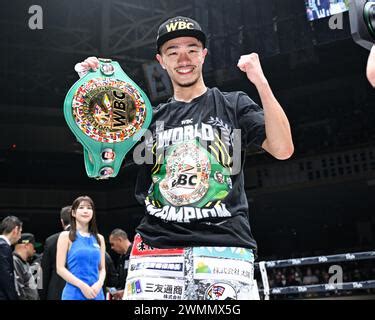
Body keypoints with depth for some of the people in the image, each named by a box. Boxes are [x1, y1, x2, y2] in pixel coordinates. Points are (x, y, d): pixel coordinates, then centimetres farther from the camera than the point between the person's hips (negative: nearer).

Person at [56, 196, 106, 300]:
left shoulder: (99, 238, 15)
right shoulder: (66, 236, 3)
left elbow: (102, 268, 13)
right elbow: (60, 268, -4)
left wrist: (99, 283, -8)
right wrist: (82, 285, -14)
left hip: (96, 293, 4)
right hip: (74, 293, -4)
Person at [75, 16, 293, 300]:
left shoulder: (233, 104, 10)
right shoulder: (151, 116, 18)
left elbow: (283, 149, -3)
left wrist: (261, 83, -14)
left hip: (225, 246, -2)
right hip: (156, 246, 2)